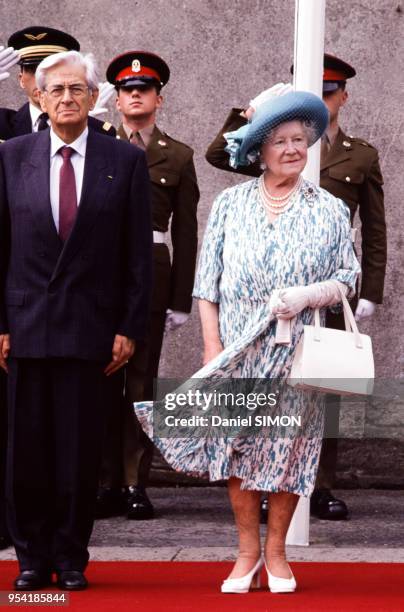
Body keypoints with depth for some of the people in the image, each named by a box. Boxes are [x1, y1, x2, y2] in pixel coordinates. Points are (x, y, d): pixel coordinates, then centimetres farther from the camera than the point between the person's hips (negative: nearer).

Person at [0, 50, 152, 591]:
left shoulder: (125, 161, 2)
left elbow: (138, 253, 3)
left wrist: (130, 327, -1)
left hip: (91, 328, -1)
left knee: (81, 451, 3)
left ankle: (71, 559, 14)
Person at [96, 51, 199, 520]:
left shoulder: (178, 157, 8)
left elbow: (186, 232, 7)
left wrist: (181, 299, 2)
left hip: (151, 273, 0)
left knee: (141, 378, 0)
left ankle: (136, 484, 4)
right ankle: (108, 482, 5)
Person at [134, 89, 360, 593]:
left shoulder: (329, 210, 1)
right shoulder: (230, 203, 3)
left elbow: (347, 279, 3)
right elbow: (208, 286, 2)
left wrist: (306, 295, -16)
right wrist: (212, 350, -5)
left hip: (295, 355, 0)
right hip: (236, 354, 1)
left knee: (286, 453, 4)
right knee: (237, 450, 2)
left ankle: (275, 552, 17)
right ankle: (248, 552, 14)